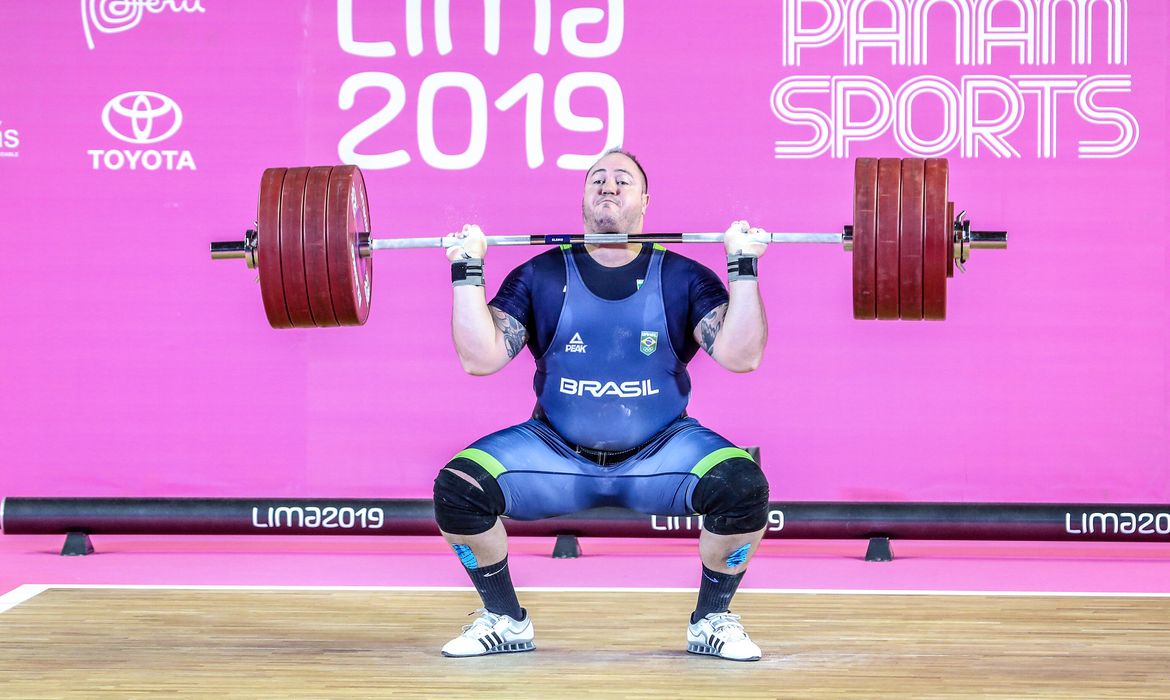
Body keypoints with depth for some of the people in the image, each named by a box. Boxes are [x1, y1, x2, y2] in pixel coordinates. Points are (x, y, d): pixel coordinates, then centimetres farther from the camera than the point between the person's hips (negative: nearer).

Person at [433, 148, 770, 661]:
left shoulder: (682, 279, -2)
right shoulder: (541, 278, -1)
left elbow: (741, 355, -13)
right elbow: (480, 358, -10)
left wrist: (743, 266, -17)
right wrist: (468, 269, -14)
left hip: (659, 456, -1)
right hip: (557, 454, 1)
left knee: (743, 487, -29)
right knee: (457, 489, -23)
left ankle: (712, 620, -3)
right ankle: (505, 619, 3)